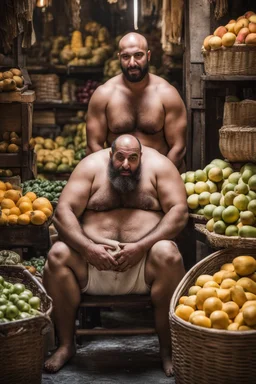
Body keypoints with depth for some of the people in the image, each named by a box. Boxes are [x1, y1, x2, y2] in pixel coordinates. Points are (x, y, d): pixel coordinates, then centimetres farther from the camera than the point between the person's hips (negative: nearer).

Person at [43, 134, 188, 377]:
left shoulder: (158, 165, 2)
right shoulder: (91, 166, 4)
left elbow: (179, 211, -7)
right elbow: (63, 211, -4)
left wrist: (141, 246, -19)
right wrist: (88, 248, -20)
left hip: (143, 258, -1)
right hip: (94, 256, 2)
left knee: (168, 255, -33)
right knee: (58, 254, -24)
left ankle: (167, 348, -19)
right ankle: (66, 345, -12)